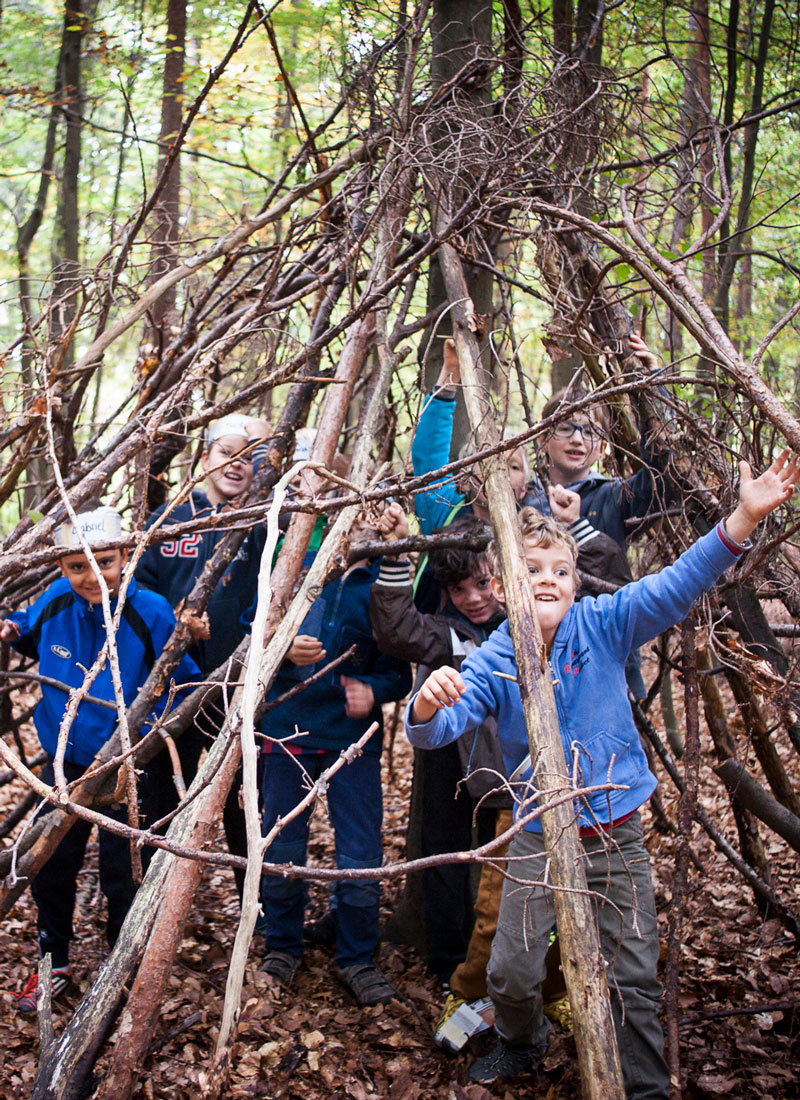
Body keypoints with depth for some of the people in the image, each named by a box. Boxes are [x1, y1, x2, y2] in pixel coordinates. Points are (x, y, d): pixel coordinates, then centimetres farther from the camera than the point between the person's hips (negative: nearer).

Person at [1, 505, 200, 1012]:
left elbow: (185, 684, -10)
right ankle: (54, 963, 38)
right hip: (65, 760, 4)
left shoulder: (150, 613, -21)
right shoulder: (55, 603, -10)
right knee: (50, 866, 16)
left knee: (122, 875, 9)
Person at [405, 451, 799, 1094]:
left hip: (617, 835, 0)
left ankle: (647, 1087, 29)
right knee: (512, 972, 6)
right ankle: (521, 1043, 39)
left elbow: (678, 585, -17)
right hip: (538, 838, 0)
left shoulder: (604, 626, -9)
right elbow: (439, 729, -18)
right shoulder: (493, 661, -10)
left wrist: (744, 518, -30)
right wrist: (428, 707, -44)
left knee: (634, 978, 6)